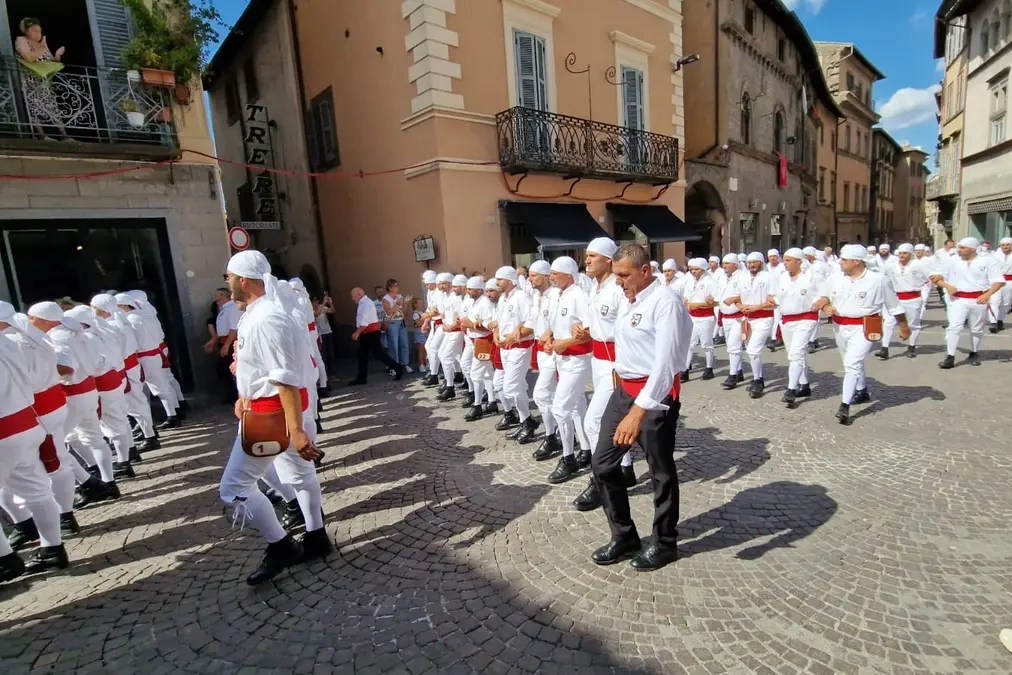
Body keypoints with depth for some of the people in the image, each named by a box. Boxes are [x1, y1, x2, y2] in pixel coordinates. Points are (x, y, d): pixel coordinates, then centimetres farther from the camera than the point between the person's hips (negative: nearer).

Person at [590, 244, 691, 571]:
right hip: (624, 389, 8)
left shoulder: (665, 302, -18)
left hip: (656, 394, -8)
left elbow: (664, 364, -25)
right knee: (603, 463, 11)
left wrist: (638, 412, -30)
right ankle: (623, 536, 30)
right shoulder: (625, 300, 9)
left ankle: (664, 544, 33)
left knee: (661, 471, 10)